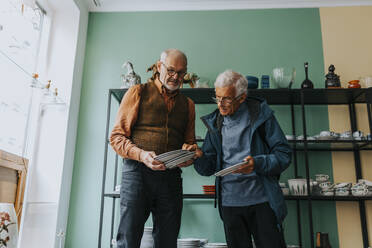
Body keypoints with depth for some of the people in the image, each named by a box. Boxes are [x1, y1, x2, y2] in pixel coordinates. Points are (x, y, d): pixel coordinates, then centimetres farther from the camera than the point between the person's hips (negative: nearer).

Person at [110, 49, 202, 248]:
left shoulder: (187, 104, 19)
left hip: (171, 177, 4)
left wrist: (189, 154, -3)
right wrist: (142, 155, -16)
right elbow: (116, 137, 1)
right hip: (137, 172, -3)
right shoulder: (138, 93, 7)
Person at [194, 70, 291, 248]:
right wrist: (198, 156, -15)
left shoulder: (261, 115, -2)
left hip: (262, 200, -2)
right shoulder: (215, 123, 7)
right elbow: (208, 168, 7)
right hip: (230, 203, 3)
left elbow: (284, 155, -5)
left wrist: (258, 164, -22)